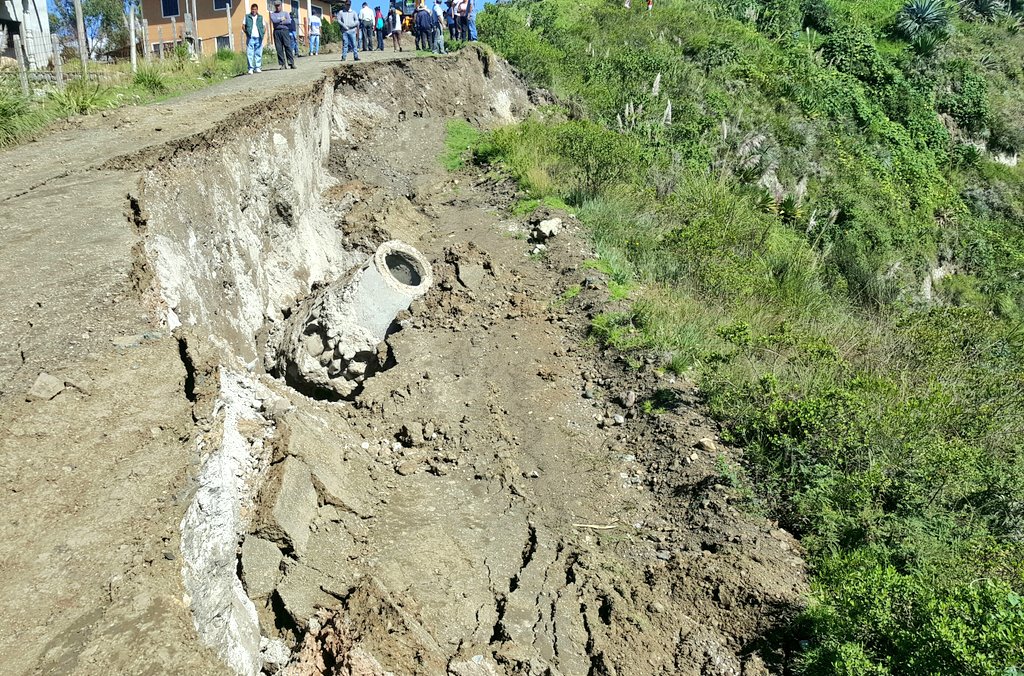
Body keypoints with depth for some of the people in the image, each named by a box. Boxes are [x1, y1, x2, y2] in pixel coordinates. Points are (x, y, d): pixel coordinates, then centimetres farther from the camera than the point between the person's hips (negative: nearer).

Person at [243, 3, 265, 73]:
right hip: (250, 38, -1)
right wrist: (246, 32, -4)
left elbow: (264, 26, 17)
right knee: (250, 54, -6)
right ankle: (251, 68, -5)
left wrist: (263, 33, 0)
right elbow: (243, 25, 11)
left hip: (258, 38, 2)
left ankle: (257, 67, 10)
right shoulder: (247, 17, 10)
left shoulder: (261, 17, 14)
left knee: (258, 53, 3)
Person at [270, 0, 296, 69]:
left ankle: (291, 63, -10)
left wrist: (279, 22, -3)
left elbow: (289, 21, -2)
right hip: (277, 32, 1)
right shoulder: (272, 14, 14)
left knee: (288, 47, -9)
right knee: (279, 48, -3)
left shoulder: (285, 13, 15)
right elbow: (274, 20, -7)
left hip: (285, 30, 0)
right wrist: (281, 19, -1)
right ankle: (282, 64, -1)